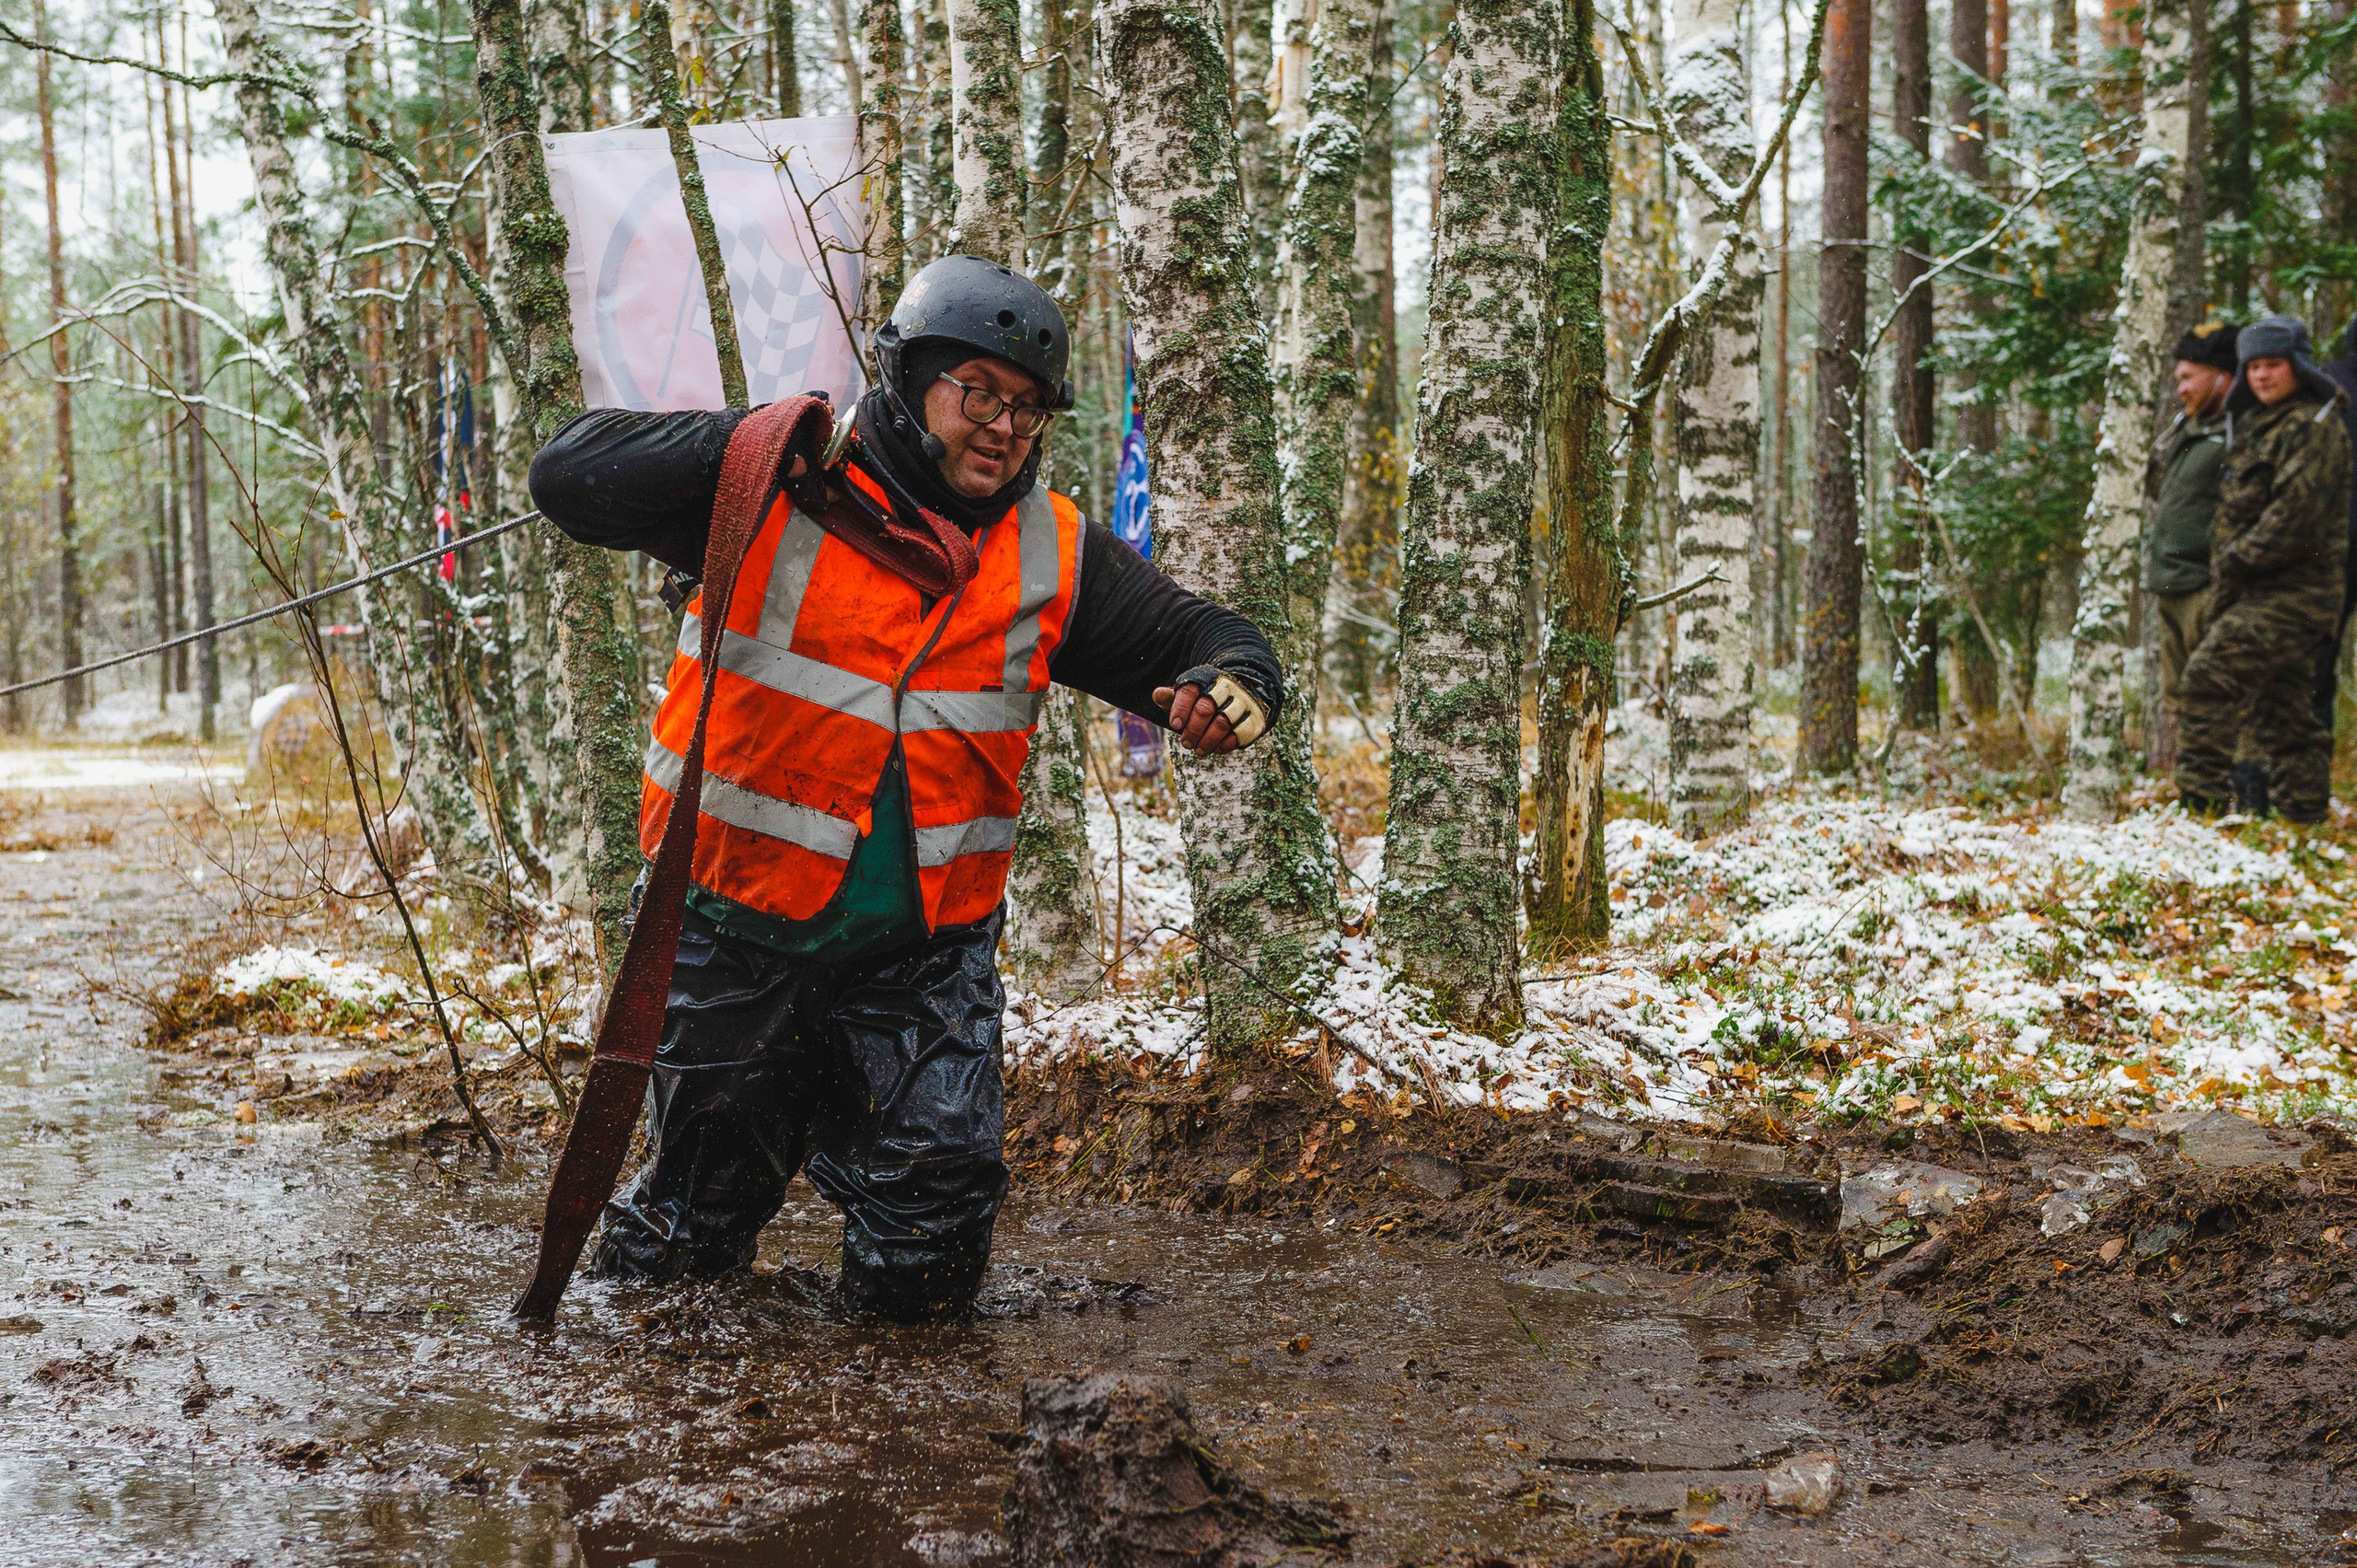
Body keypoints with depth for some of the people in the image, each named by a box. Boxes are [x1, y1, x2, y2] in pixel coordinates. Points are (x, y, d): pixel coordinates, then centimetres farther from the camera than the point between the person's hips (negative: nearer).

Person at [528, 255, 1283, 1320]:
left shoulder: (1054, 557, 2)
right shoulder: (777, 494, -9)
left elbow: (1196, 644, 6)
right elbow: (571, 475, -14)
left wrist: (1231, 685, -19)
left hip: (927, 944, 3)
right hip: (741, 923, -2)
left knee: (925, 1270, 2)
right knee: (707, 1197, 14)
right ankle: (636, 1284, 48)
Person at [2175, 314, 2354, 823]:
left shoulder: (2312, 427, -10)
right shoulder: (2255, 425, 20)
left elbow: (2296, 515, -20)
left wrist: (2238, 561, -15)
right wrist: (2228, 568, 17)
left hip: (2289, 591, -10)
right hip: (2265, 591, 10)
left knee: (2211, 674, -17)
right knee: (2281, 705, 12)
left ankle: (2201, 797, -16)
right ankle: (2305, 809, 18)